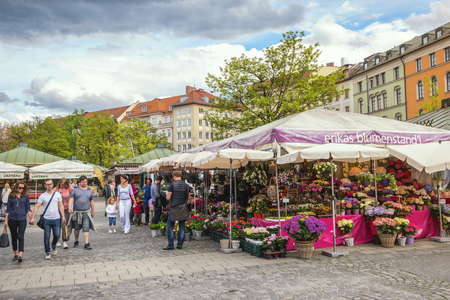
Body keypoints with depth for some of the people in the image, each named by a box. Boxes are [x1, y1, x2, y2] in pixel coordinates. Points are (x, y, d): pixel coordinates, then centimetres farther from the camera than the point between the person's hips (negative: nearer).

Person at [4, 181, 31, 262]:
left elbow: (28, 209, 7)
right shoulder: (11, 196, 4)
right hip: (12, 219, 2)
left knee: (21, 236, -12)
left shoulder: (26, 196, 4)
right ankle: (15, 254, 24)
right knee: (14, 237, 10)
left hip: (22, 219, -2)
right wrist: (6, 220, 5)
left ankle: (20, 255, -17)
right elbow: (8, 209, 8)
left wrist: (31, 218, -5)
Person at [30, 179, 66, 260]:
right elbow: (37, 207, -3)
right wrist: (32, 218, -12)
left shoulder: (57, 194, 5)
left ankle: (53, 245, 31)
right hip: (46, 219, -1)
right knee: (46, 236, 1)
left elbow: (61, 206, 7)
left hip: (56, 219, 1)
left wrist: (63, 216, -1)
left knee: (57, 235, -1)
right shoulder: (42, 196, 1)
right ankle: (47, 252, 13)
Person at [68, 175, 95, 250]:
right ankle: (76, 242, 31)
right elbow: (71, 199, -6)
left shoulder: (90, 190, 11)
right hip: (76, 212, 0)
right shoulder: (75, 190, 4)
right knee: (76, 228, 11)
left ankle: (86, 244, -10)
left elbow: (91, 201, 17)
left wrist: (93, 211, 19)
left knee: (86, 228, -8)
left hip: (86, 212, 0)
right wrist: (69, 208, -23)